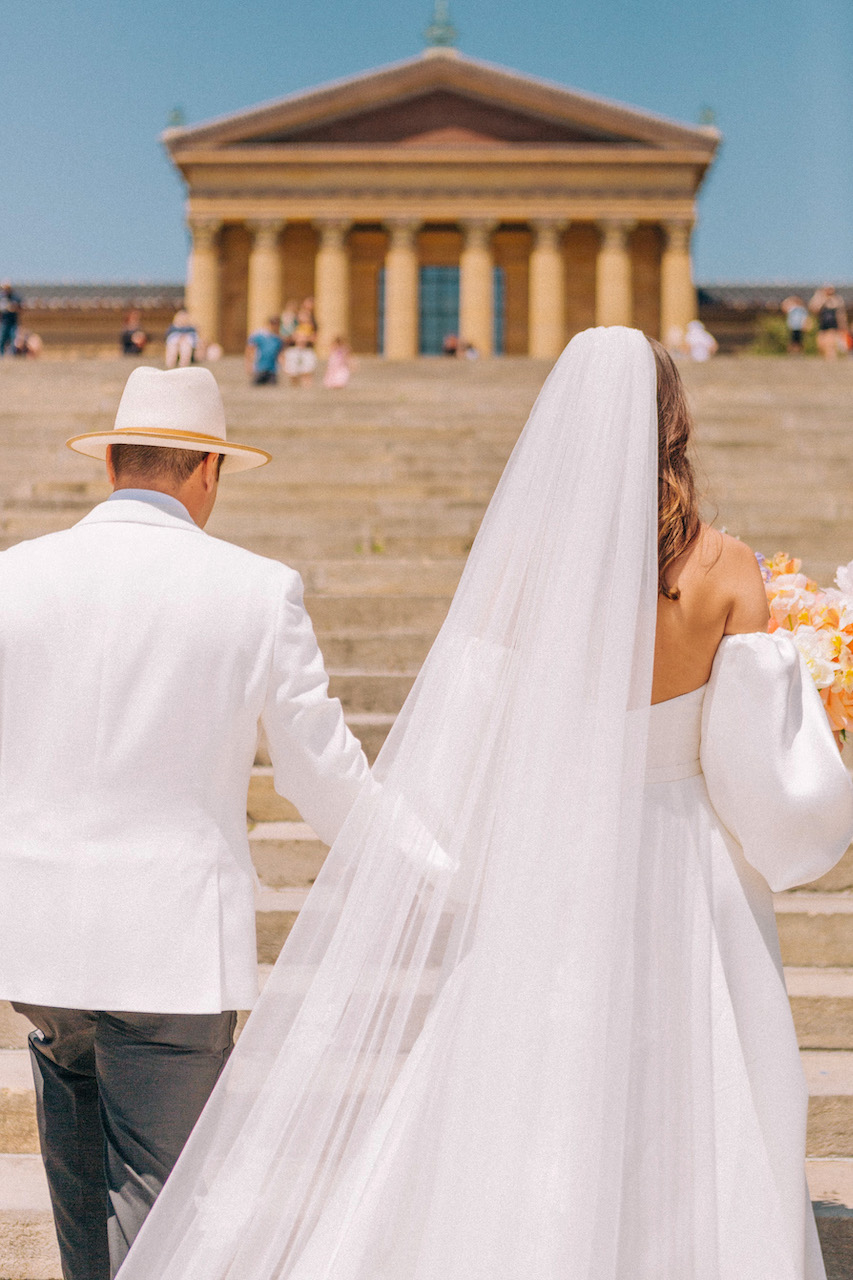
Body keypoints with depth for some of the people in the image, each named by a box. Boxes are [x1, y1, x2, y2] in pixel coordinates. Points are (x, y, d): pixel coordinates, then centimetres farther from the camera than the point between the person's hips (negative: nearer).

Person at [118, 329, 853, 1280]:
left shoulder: (517, 559, -8)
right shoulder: (727, 571, -8)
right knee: (687, 1179, 12)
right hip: (686, 908, 0)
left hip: (551, 894, 0)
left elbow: (453, 758, -9)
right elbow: (764, 773, -9)